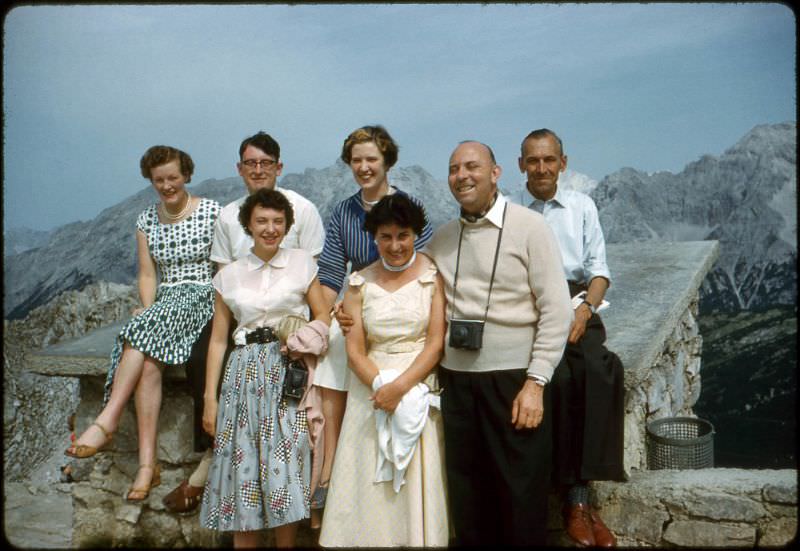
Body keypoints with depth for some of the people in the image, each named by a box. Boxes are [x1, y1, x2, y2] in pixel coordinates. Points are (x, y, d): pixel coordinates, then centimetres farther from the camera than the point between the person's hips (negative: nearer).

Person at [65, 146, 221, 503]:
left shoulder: (212, 212, 1)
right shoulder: (146, 221, 14)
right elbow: (148, 274, 10)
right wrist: (147, 310, -10)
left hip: (203, 298, -3)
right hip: (162, 305, 3)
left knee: (143, 332, -34)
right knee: (148, 361, -28)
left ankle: (107, 421, -34)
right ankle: (147, 463, -30)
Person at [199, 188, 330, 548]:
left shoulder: (302, 263, 7)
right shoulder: (229, 275, 9)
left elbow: (324, 317, 9)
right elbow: (218, 339, 9)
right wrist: (210, 397, 5)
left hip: (290, 373, -1)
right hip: (245, 373, 1)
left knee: (285, 468, -4)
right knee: (243, 467, 2)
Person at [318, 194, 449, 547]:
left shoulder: (434, 275, -1)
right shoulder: (360, 283, 7)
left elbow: (437, 341, -6)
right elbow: (354, 349, 3)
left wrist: (401, 386, -16)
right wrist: (381, 385, -13)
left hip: (420, 389, -2)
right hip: (371, 390, 2)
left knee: (418, 485, 3)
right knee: (369, 484, 6)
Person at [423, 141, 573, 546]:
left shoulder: (530, 227, -5)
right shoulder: (441, 238, 10)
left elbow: (556, 311, -9)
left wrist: (535, 383, -14)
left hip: (514, 379, -4)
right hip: (455, 380, 5)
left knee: (521, 497, 6)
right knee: (466, 497, 14)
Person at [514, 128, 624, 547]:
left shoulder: (582, 206, 13)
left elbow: (599, 270, 12)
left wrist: (585, 309, -8)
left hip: (577, 304, 2)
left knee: (603, 369, -29)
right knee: (560, 377, -30)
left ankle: (578, 493, -23)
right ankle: (576, 498, -18)